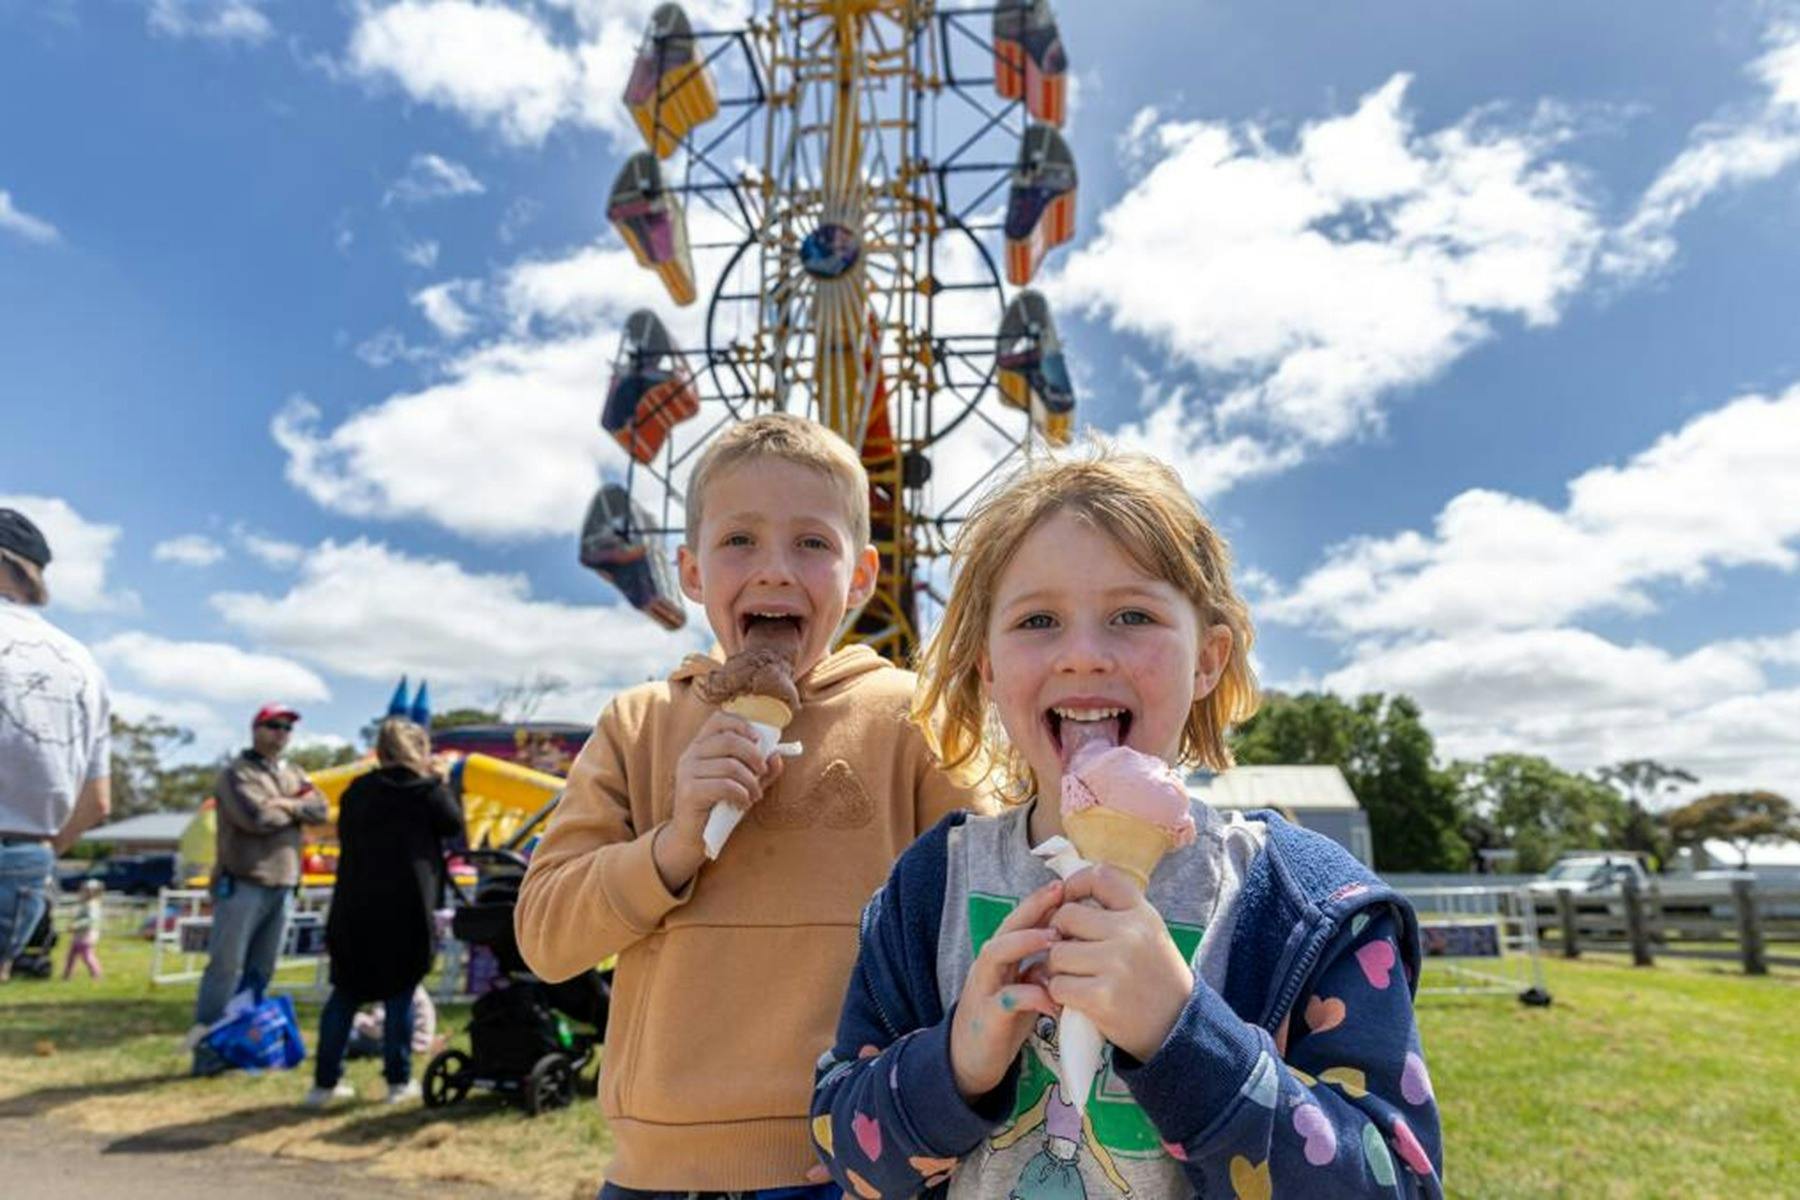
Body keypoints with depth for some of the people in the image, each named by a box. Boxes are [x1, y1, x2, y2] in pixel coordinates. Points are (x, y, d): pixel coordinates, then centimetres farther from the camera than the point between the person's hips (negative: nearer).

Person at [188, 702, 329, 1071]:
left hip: (283, 886, 7)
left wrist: (285, 804, -11)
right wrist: (295, 809, -2)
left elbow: (321, 810, 2)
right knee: (226, 968, -6)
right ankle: (207, 1051, 0)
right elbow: (258, 818, -18)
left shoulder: (294, 774, 17)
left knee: (260, 971, 10)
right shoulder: (237, 774, -4)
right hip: (242, 884, -7)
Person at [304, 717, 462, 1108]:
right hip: (406, 909, -4)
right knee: (399, 995, 4)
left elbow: (346, 837, 19)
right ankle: (398, 1081, 9)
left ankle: (325, 1082, 14)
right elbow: (454, 826, 8)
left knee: (344, 994, 12)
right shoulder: (426, 789, -4)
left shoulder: (356, 791, 10)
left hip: (353, 907, 4)